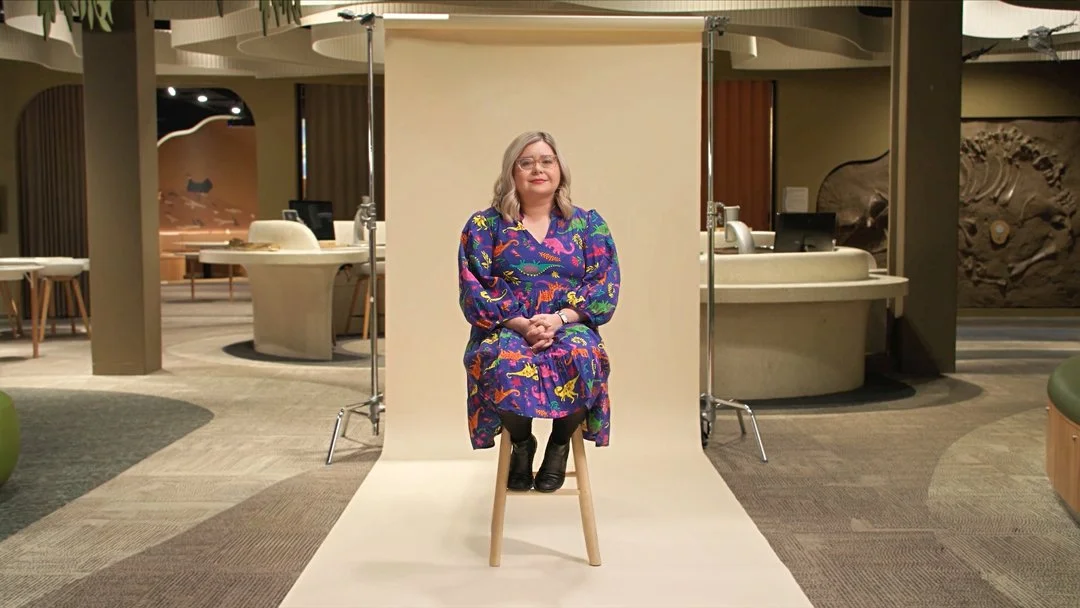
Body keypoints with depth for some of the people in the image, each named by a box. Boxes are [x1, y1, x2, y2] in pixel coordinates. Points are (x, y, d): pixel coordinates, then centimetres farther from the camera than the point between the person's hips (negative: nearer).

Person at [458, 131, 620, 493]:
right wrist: (520, 324, -18)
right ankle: (521, 442, -5)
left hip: (570, 327, 1)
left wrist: (559, 319, -16)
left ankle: (560, 443, -7)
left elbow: (605, 287, 1)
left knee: (581, 356, -36)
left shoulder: (588, 224, 11)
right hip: (504, 330, 0)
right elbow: (474, 289, -2)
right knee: (503, 363, -37)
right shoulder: (484, 225, 8)